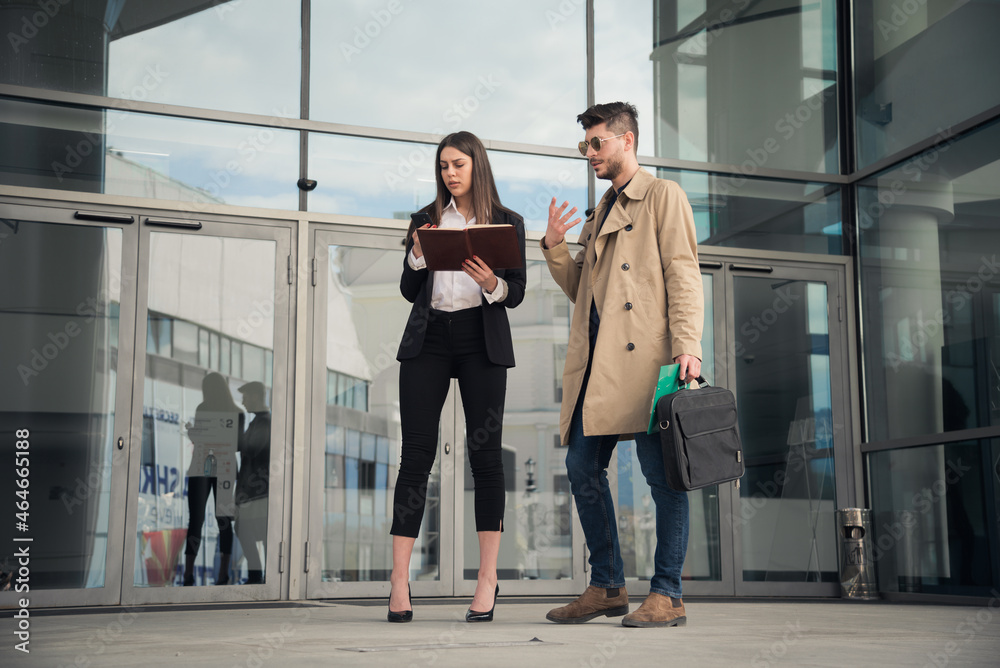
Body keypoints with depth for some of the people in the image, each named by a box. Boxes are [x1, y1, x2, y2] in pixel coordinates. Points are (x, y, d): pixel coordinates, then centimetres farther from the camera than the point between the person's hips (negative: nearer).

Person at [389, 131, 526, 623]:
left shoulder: (507, 223, 9)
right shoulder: (426, 220, 15)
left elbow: (515, 295, 2)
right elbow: (409, 291, 11)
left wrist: (489, 280, -19)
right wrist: (419, 252, -6)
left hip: (482, 341, -1)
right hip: (428, 337, 1)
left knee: (484, 452, -5)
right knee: (416, 452, -5)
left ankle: (488, 579, 2)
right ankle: (399, 582, -5)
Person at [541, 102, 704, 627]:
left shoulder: (663, 195, 4)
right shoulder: (600, 213, 26)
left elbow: (683, 273, -6)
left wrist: (687, 345, -17)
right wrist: (555, 249, 9)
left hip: (645, 357, -8)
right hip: (596, 362, 8)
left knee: (660, 471, -6)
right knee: (582, 468, 6)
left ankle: (666, 594, -2)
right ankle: (607, 587, 15)